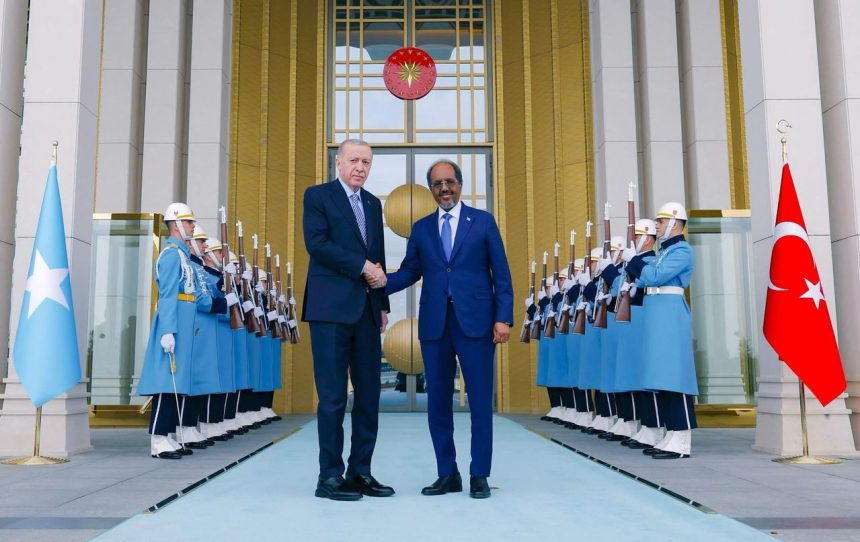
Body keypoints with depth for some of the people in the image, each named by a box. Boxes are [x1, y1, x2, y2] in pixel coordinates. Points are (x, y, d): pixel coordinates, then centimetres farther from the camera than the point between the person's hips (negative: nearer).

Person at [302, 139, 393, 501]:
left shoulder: (373, 203, 20)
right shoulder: (318, 195, 2)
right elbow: (316, 243, -12)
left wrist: (384, 304, 14)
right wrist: (361, 265, -13)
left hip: (367, 309, 6)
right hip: (331, 308, -6)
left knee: (369, 394, 6)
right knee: (333, 396, -3)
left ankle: (360, 471, 15)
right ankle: (330, 475, 6)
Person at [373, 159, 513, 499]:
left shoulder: (483, 221, 6)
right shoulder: (421, 228, 14)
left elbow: (501, 274, 2)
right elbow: (409, 272, 8)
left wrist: (503, 318, -7)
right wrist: (378, 284, -10)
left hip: (475, 321, -3)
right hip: (434, 324, 3)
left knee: (480, 402, 1)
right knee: (438, 402, 7)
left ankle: (479, 476, 12)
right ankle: (447, 474, 19)